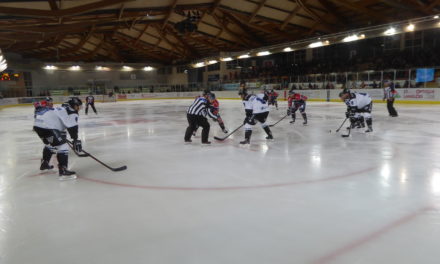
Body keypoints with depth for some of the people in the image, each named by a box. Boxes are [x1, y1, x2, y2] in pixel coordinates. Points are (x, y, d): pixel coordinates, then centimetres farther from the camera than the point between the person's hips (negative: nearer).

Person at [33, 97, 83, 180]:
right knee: (62, 146, -10)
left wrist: (62, 138, 47)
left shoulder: (62, 109, 29)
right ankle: (63, 171, -16)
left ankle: (44, 163, 49)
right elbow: (72, 127, -13)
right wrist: (76, 140, -13)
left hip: (38, 124, 11)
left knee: (49, 143, 33)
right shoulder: (71, 112, -2)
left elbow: (61, 125, 39)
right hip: (46, 126, -11)